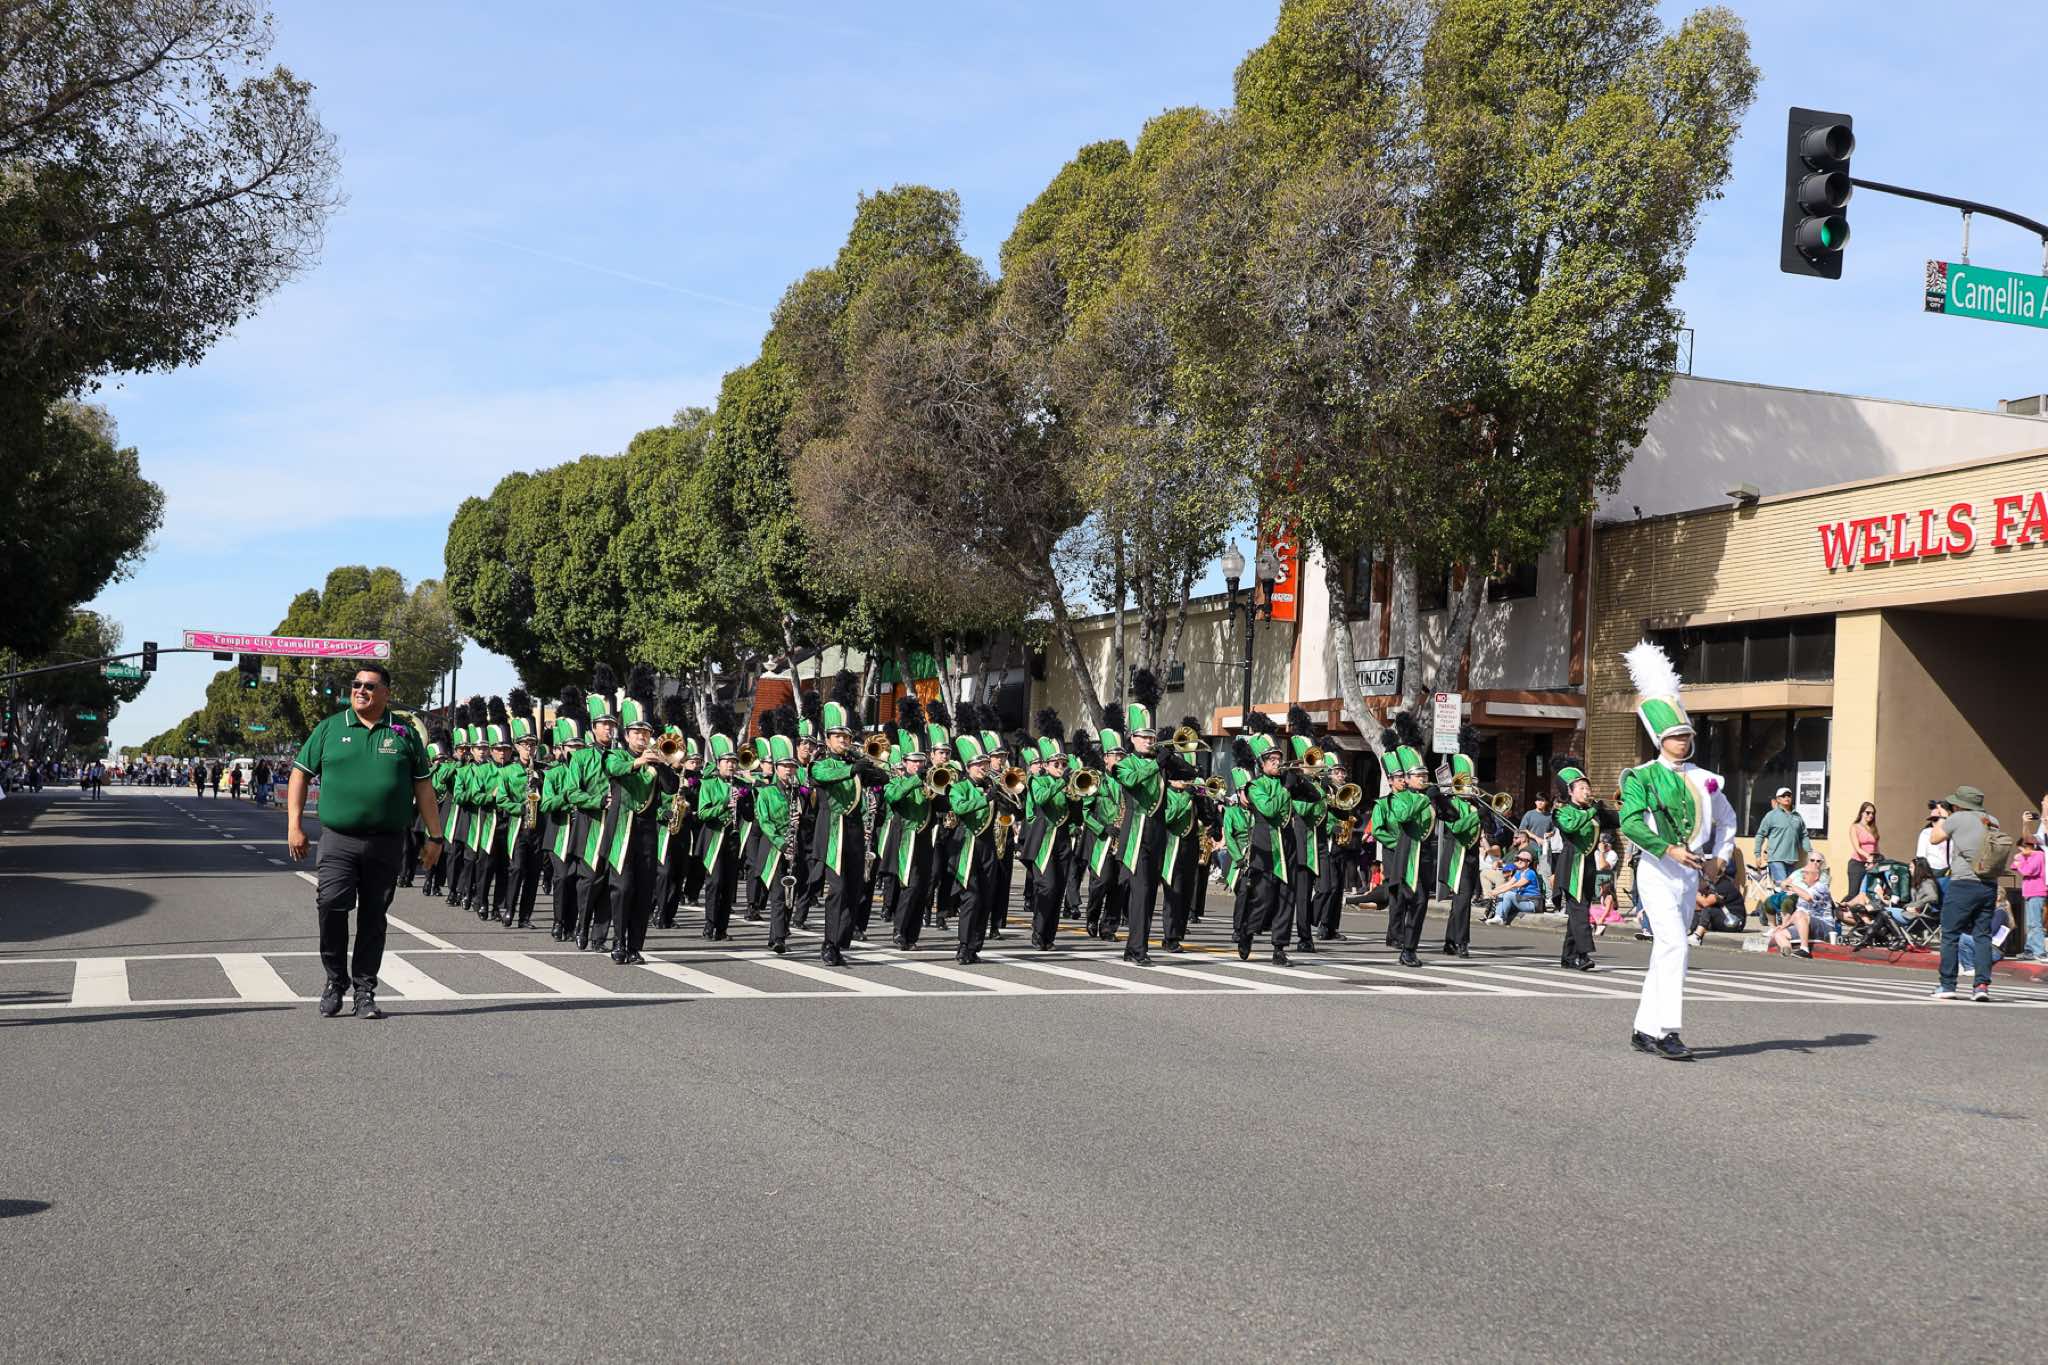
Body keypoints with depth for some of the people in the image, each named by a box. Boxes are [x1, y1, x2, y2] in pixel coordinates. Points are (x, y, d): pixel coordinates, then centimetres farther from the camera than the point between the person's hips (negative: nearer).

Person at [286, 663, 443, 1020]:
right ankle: (335, 981, 6)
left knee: (373, 917, 6)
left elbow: (423, 786, 10)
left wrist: (434, 836, 6)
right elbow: (300, 774, 10)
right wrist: (294, 826, 1)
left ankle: (365, 991, 15)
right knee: (332, 907, -14)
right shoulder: (329, 728, 7)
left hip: (386, 843, 1)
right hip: (338, 839, -1)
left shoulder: (405, 732, 7)